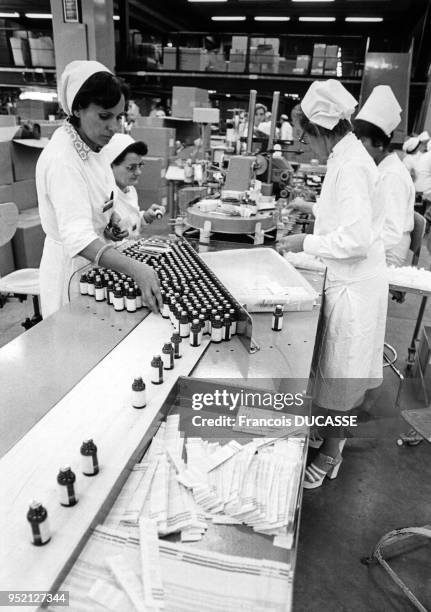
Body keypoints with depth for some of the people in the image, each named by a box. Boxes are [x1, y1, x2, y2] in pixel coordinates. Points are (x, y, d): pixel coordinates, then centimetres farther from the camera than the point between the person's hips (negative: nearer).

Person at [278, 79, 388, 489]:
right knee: (337, 367, 19)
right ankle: (333, 434, 37)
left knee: (340, 373, 5)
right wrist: (313, 207, 22)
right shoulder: (348, 156, 10)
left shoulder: (351, 166, -21)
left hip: (354, 285, -9)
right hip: (347, 279, 10)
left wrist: (306, 243, -18)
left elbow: (355, 237, -26)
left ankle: (331, 453, 23)